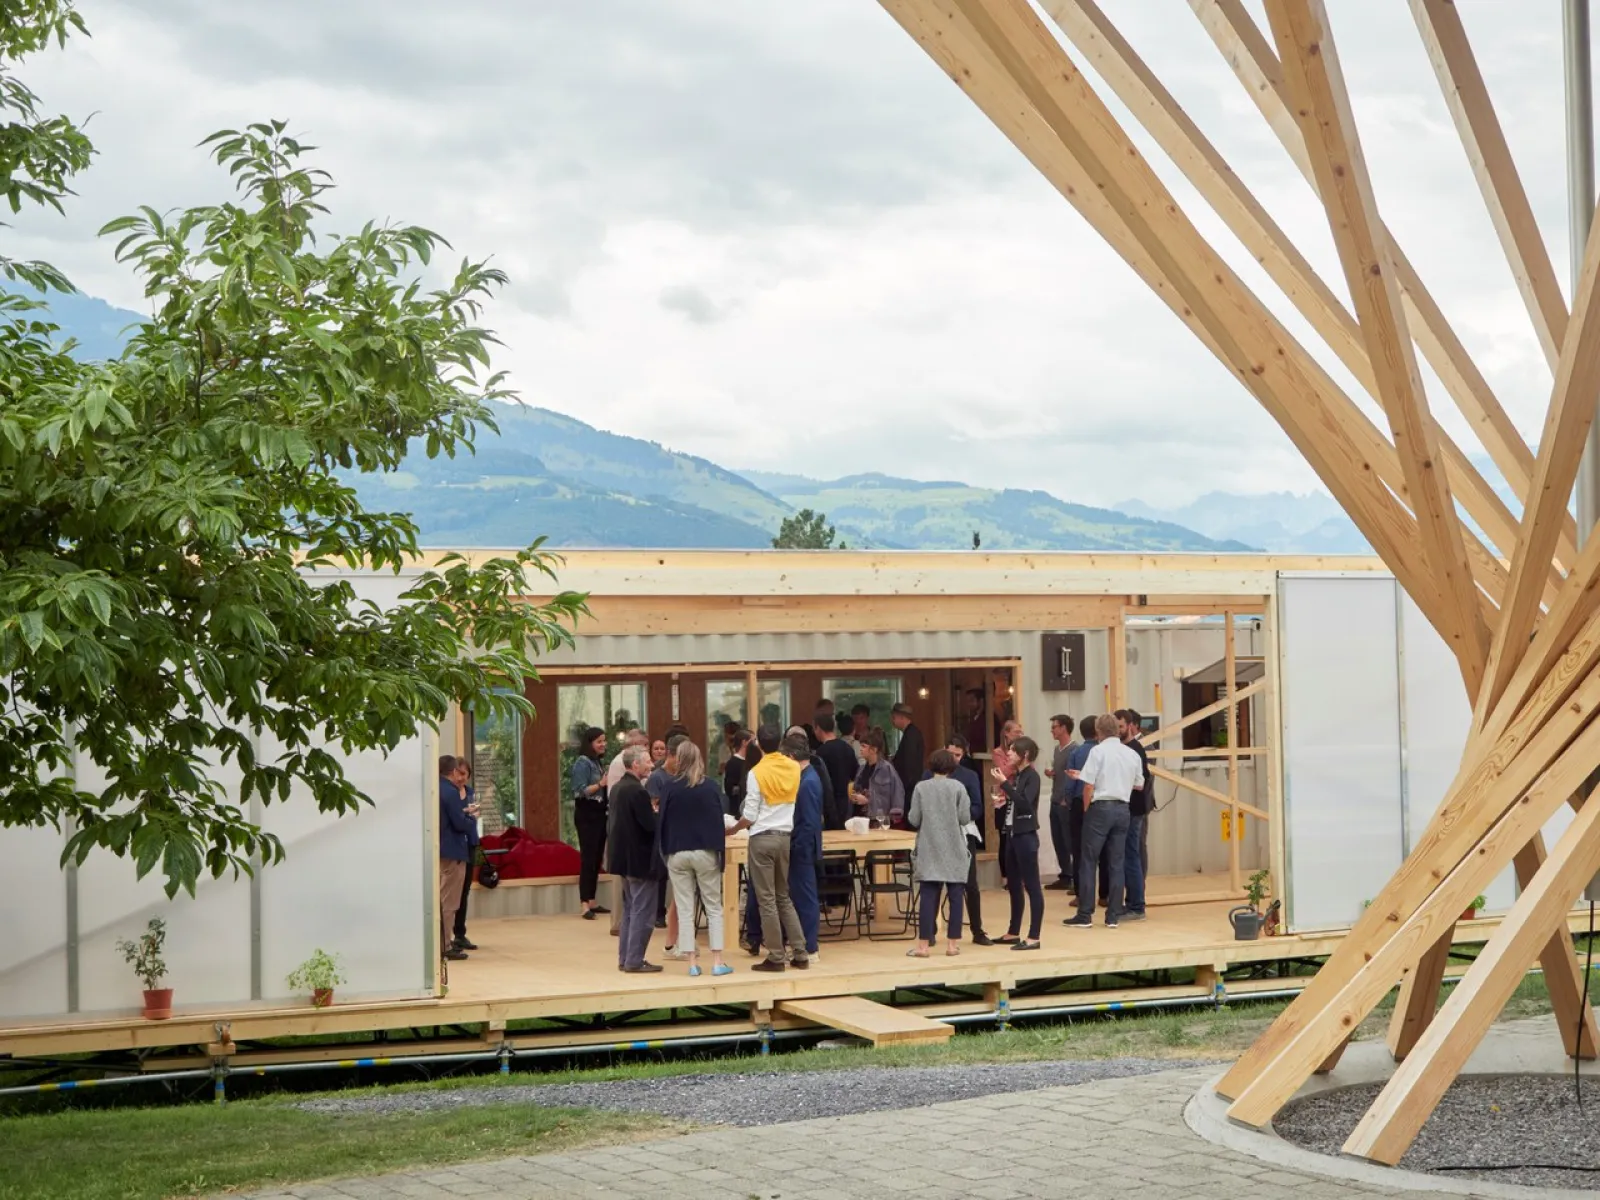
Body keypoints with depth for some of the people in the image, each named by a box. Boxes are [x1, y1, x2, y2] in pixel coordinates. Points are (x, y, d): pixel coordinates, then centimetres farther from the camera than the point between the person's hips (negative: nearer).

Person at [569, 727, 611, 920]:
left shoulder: (597, 762, 14)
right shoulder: (582, 762, -11)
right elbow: (581, 791, -19)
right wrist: (601, 784, -26)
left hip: (599, 813, 9)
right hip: (587, 814, -9)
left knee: (597, 858, 10)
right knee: (588, 858, -10)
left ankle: (592, 902, 16)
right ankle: (585, 905, -11)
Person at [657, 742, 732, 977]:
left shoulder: (671, 788, -4)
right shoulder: (710, 787, -3)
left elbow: (661, 822, -3)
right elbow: (719, 822, -2)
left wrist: (665, 851, 6)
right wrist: (720, 853, 3)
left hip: (678, 854, 0)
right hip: (705, 852, 0)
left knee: (685, 911, 5)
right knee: (714, 908, 7)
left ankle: (693, 962, 3)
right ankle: (717, 961, 2)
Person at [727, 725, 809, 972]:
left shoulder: (756, 773, -12)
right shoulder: (793, 767, 2)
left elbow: (750, 816, -11)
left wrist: (733, 829, 6)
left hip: (762, 838, -5)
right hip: (785, 836, 5)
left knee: (767, 900, 0)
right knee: (784, 897, 15)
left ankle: (776, 958, 1)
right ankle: (800, 953, 10)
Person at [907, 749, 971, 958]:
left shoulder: (921, 787, -2)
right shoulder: (958, 787, -4)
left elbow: (913, 820, -3)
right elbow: (965, 818, -8)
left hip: (929, 850, 1)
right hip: (954, 850, -1)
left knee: (927, 896, 0)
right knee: (955, 896, 6)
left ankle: (923, 944, -2)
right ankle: (952, 943, 7)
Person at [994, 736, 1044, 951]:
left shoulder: (1032, 776, -11)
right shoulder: (1017, 776, 12)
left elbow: (1024, 802, -24)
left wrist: (1004, 783, -23)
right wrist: (1003, 803, 2)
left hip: (1026, 835, -9)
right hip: (1013, 834, 9)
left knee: (1031, 886, -6)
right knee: (1013, 885, 14)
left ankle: (1034, 937, -6)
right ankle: (1013, 933, 23)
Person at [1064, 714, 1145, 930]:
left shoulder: (1098, 751, -8)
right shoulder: (1131, 754, 7)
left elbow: (1089, 785, -11)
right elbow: (1139, 785, 16)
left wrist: (1086, 809, 2)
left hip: (1101, 807, -5)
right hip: (1122, 809, 5)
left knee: (1088, 861, 2)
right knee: (1117, 863, 8)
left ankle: (1085, 915, 1)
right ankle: (1113, 916, 8)